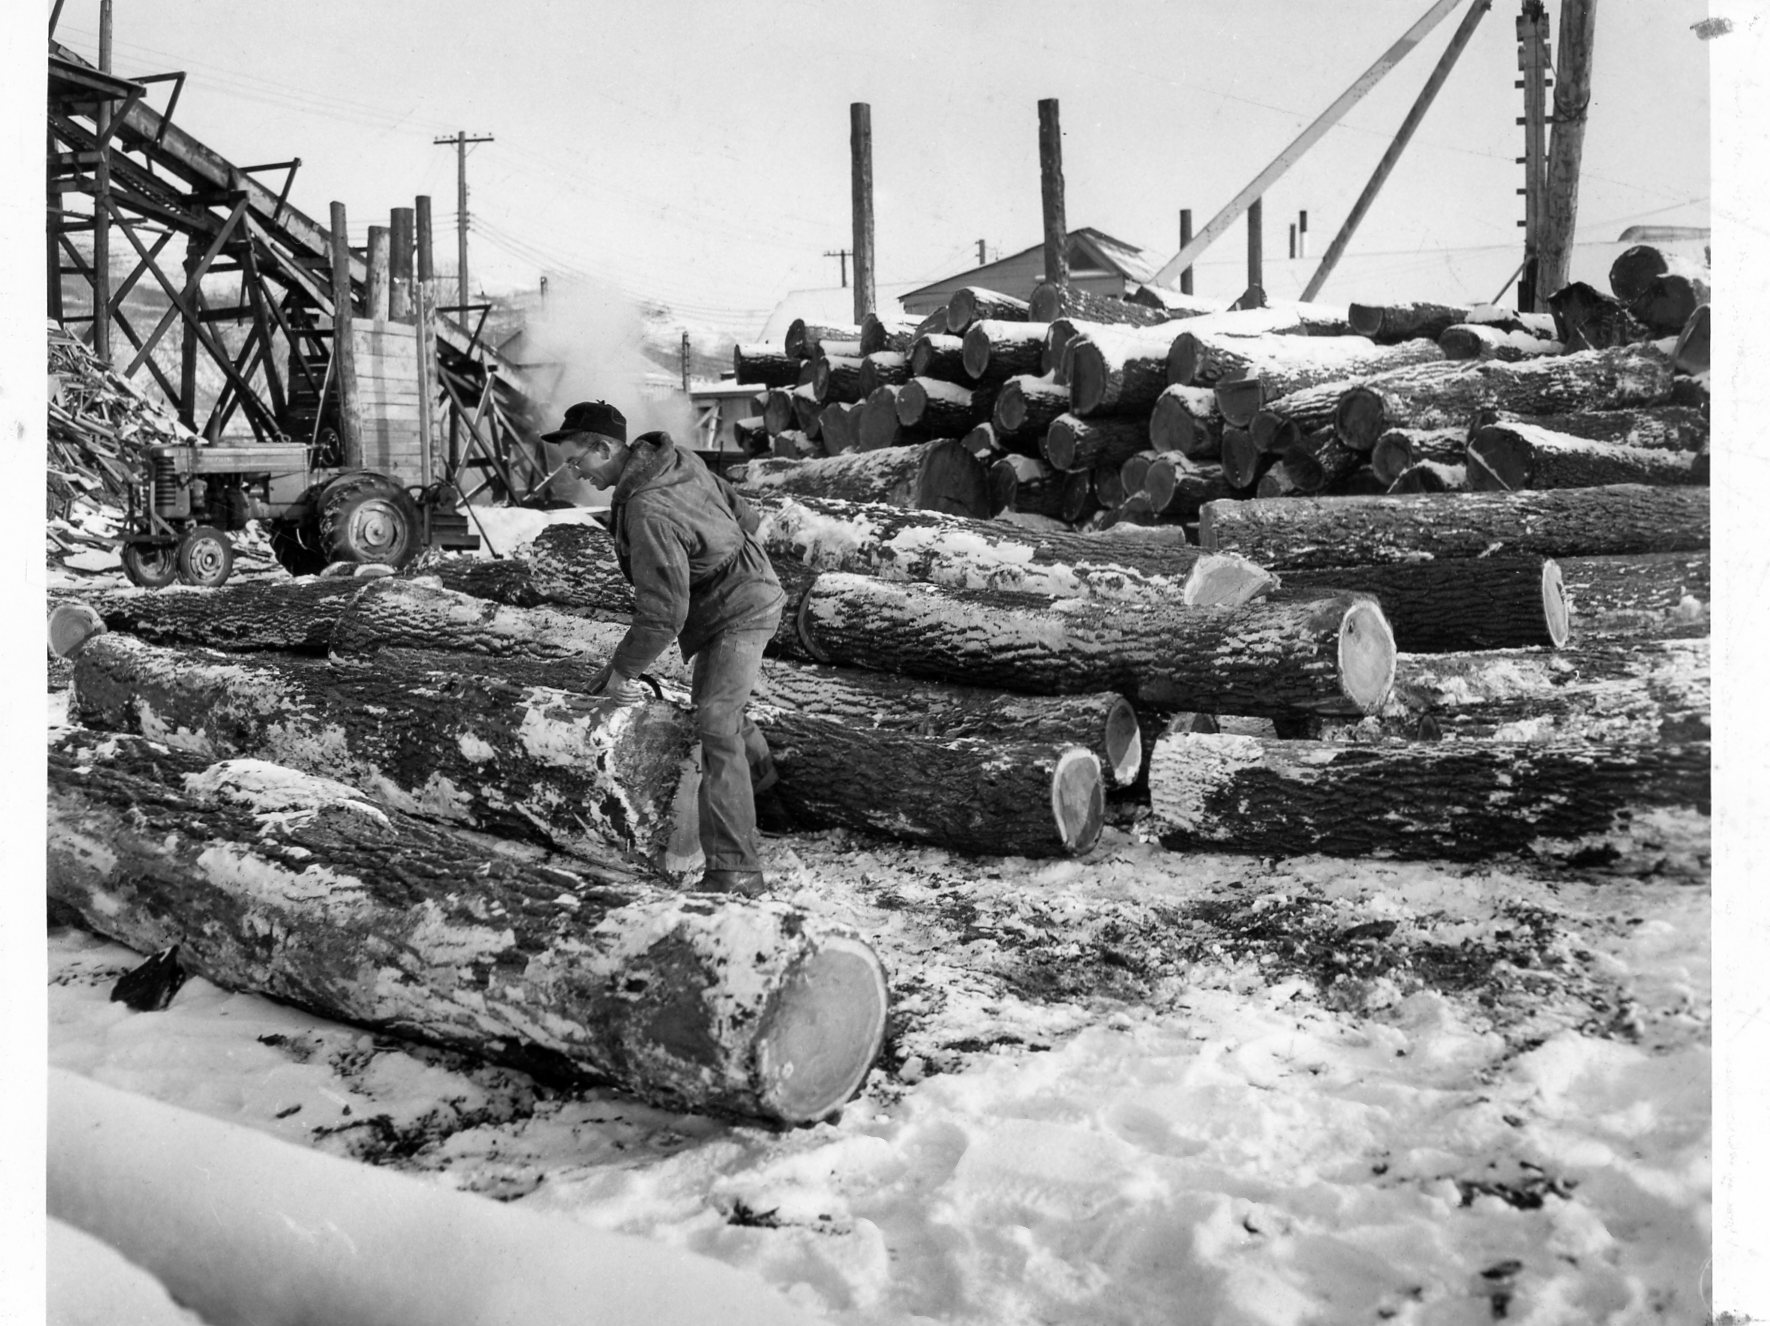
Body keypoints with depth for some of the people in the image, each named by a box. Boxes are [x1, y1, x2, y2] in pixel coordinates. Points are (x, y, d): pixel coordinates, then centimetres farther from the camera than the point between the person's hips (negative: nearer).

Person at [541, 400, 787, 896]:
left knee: (714, 725, -21)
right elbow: (743, 515, 7)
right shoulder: (677, 458, -4)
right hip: (743, 590, 10)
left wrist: (623, 669, -19)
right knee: (721, 704, 30)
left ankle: (735, 868, -25)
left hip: (737, 612, -10)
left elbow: (662, 613, -30)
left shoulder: (648, 511, -32)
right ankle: (761, 782, 57)